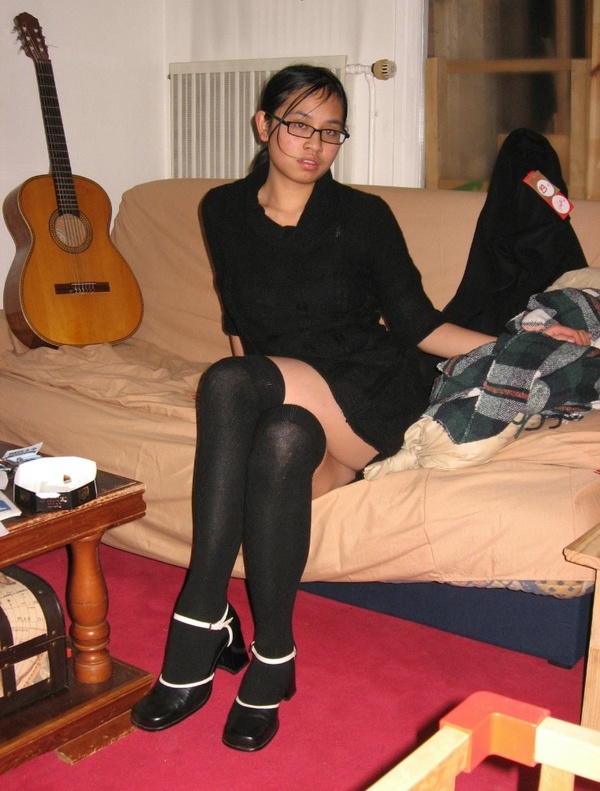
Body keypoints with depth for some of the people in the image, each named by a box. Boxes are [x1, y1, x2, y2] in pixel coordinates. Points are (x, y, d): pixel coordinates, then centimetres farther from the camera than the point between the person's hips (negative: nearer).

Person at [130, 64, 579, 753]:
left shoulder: (363, 217, -2)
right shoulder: (224, 210, 7)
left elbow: (417, 326, 2)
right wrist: (249, 400, 2)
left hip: (369, 398, -3)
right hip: (284, 404, 3)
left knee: (227, 385, -32)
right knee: (280, 445, -36)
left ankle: (200, 621, -28)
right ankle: (270, 657, -26)